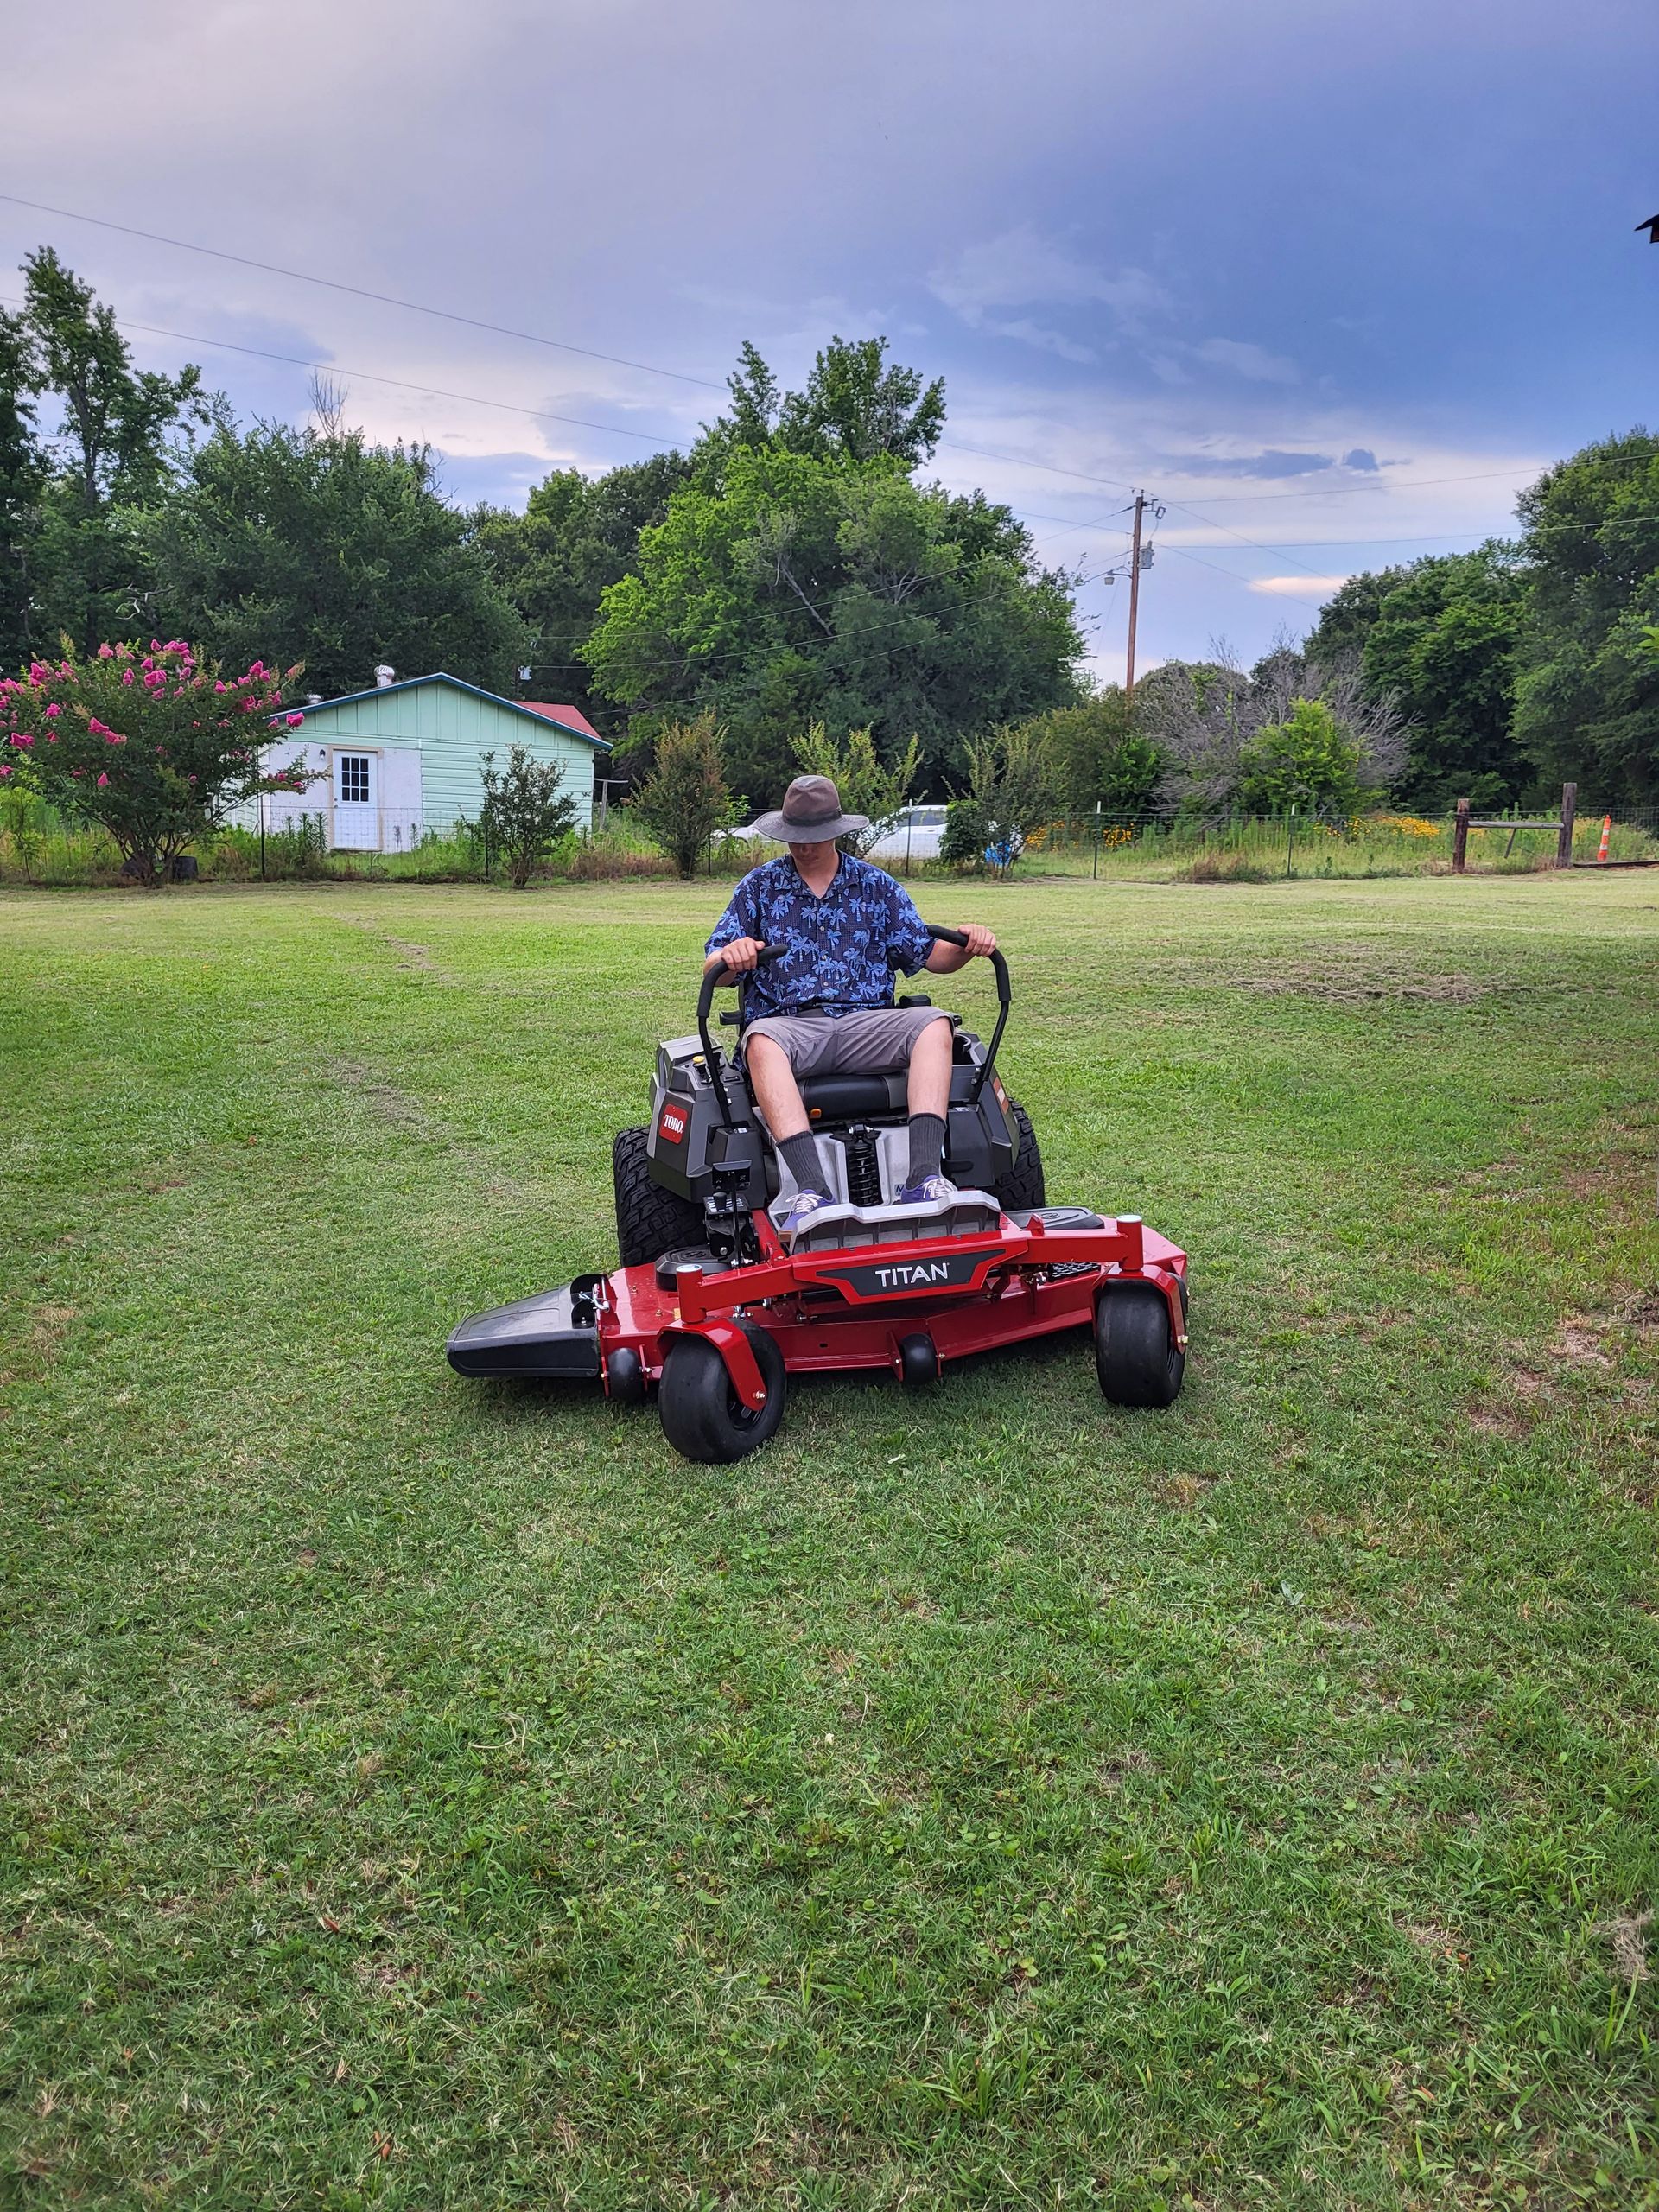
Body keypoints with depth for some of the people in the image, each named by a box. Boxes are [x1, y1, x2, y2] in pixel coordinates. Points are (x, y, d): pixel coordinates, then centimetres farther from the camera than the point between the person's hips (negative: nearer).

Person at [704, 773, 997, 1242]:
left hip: (865, 1023, 2)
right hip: (788, 1023, -1)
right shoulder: (759, 886, 13)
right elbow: (712, 969, 5)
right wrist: (730, 955, -20)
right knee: (761, 1040, -37)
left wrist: (966, 946, -9)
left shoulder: (877, 886, 17)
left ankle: (925, 1177, -41)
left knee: (933, 1023, -28)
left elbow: (928, 955, 14)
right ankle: (812, 1191, -50)